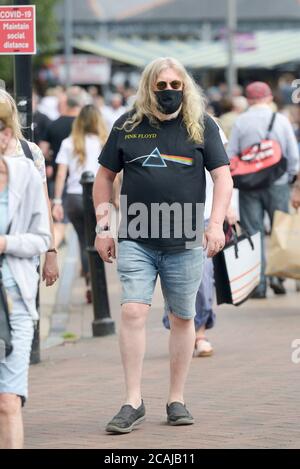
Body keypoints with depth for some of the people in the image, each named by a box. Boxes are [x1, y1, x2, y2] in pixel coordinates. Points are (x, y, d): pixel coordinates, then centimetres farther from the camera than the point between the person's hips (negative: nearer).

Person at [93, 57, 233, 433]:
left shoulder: (202, 126, 4)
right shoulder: (127, 126, 6)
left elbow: (223, 177, 2)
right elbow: (105, 176, 13)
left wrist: (216, 223, -12)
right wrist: (102, 226, 6)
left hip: (184, 242, 0)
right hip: (136, 241, 0)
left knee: (182, 318, 7)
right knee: (133, 312, -12)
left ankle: (177, 400, 18)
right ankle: (133, 402, -8)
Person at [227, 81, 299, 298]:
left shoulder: (240, 122, -1)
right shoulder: (281, 120, -3)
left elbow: (229, 156, 0)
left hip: (249, 185, 1)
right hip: (277, 183, -1)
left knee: (253, 233, 5)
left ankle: (258, 284, 3)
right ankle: (277, 275, -2)